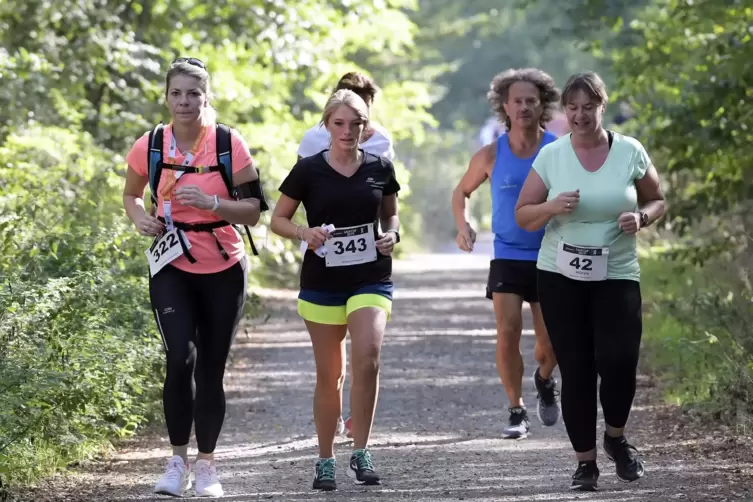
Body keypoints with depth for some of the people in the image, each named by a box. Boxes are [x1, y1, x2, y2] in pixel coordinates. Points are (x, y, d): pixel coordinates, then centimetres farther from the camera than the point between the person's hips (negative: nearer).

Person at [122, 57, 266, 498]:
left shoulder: (230, 144, -9)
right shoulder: (149, 147, -4)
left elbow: (253, 212, -7)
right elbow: (131, 194, 14)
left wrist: (211, 202, -24)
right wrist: (141, 218, -8)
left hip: (224, 270, 0)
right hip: (172, 268, 0)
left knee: (211, 371, 6)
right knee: (180, 358, -19)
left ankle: (207, 465, 22)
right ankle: (178, 461, -7)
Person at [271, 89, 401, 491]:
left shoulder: (380, 168, 2)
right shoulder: (308, 170, -3)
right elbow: (278, 220, 3)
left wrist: (392, 235, -5)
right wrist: (304, 233, -16)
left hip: (371, 279, 0)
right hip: (322, 281, 0)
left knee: (367, 357, -21)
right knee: (330, 375, 6)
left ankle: (360, 453, -10)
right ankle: (325, 461, 20)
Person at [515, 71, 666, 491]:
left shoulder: (631, 152, 0)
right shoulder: (550, 156, 0)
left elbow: (658, 201, 11)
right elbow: (523, 216, 4)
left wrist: (642, 217, -12)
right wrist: (553, 207, -16)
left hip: (616, 274, -1)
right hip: (561, 276, 1)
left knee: (619, 361, -15)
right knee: (576, 370, -1)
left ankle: (616, 437, 14)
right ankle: (586, 460, 11)